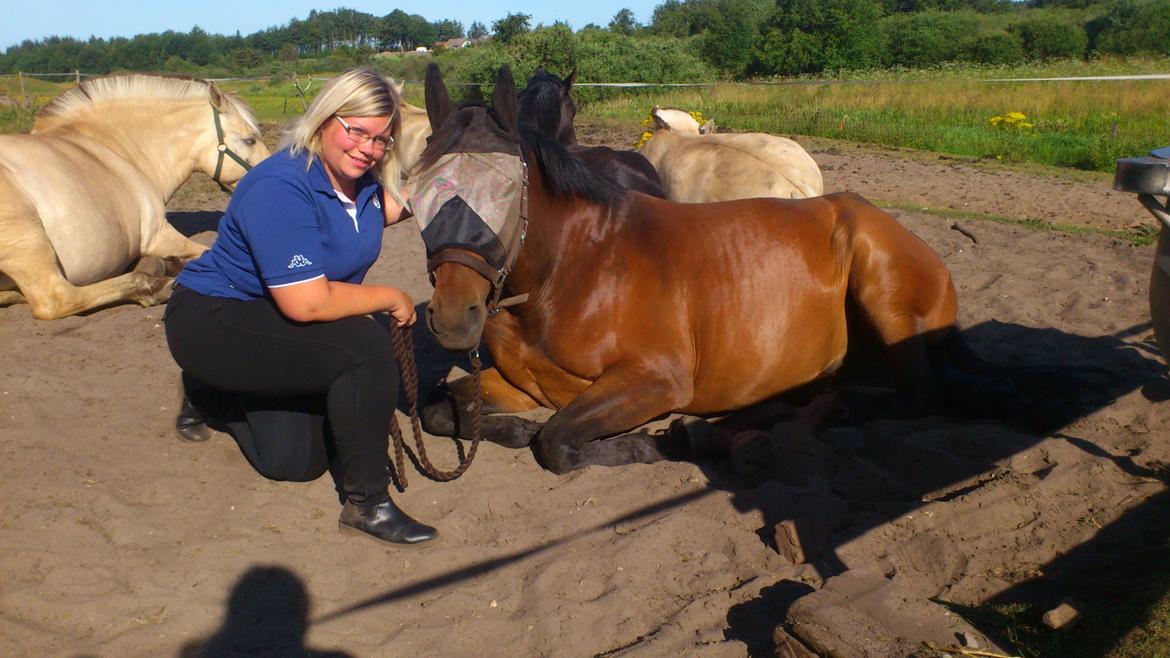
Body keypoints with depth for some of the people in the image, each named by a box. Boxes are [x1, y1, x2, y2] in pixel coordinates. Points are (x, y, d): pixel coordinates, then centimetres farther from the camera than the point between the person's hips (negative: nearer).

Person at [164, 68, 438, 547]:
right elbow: (306, 304, -34)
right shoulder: (281, 188, -29)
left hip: (274, 323, 9)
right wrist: (391, 298, -21)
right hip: (212, 322, -9)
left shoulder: (363, 180, -4)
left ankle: (211, 394, 36)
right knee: (365, 346, -30)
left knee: (292, 461, 10)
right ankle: (366, 503, -16)